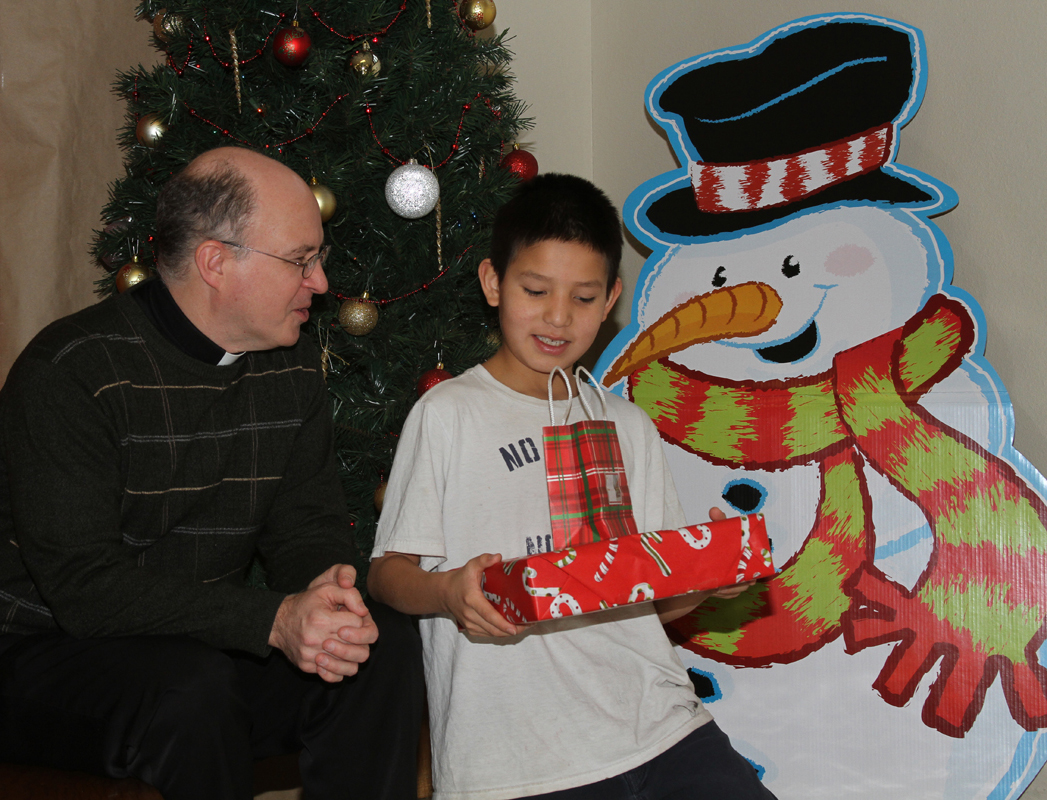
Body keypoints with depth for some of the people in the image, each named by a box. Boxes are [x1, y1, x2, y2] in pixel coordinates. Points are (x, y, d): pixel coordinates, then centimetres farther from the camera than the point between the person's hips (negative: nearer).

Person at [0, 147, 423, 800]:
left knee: (387, 642, -15)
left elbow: (309, 524, 5)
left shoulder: (294, 368, 3)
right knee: (188, 684, -36)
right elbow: (85, 587, -25)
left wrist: (325, 585, -21)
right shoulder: (71, 373, -20)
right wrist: (273, 618, -33)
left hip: (206, 643, 6)